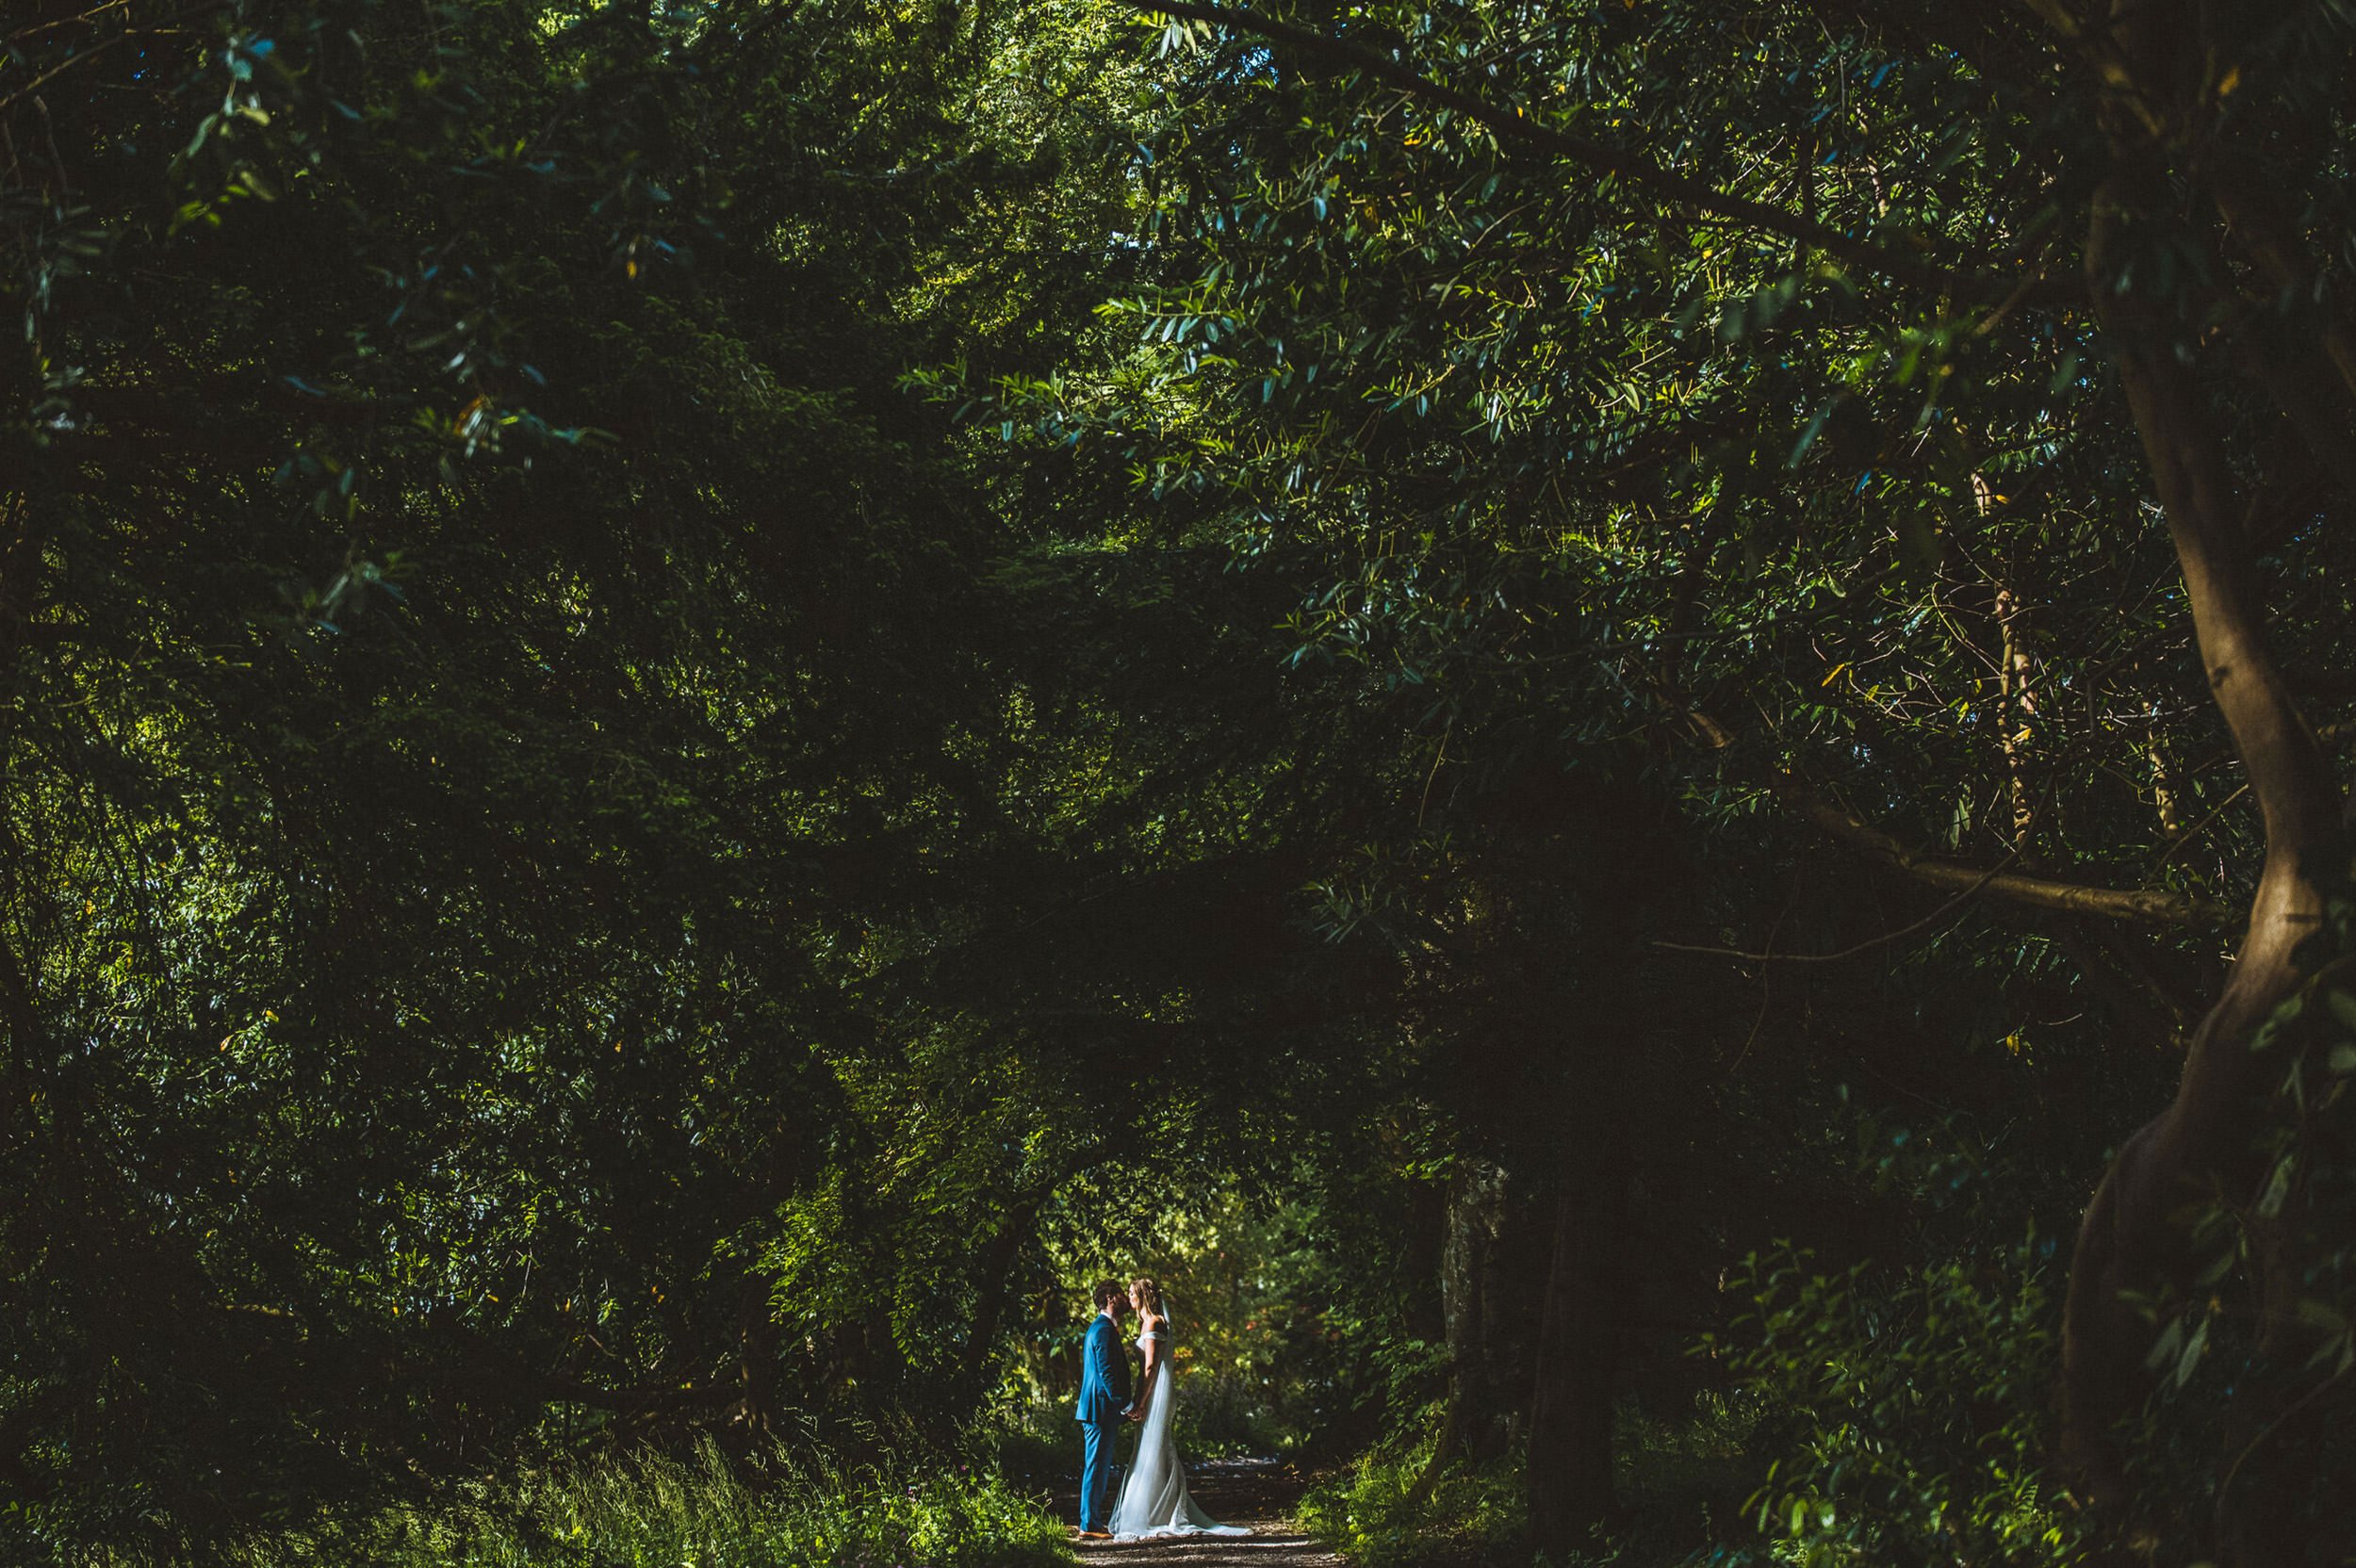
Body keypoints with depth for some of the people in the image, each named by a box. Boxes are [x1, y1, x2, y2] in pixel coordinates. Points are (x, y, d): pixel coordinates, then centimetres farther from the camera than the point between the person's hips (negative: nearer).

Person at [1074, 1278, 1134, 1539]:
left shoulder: (1102, 1327, 20)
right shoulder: (1103, 1329, -14)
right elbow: (1106, 1371, -21)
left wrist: (1124, 1405, 20)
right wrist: (1125, 1406, -18)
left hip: (1099, 1410, 11)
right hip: (1101, 1408, -11)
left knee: (1098, 1468, 13)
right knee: (1097, 1467, -8)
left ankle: (1091, 1522, 17)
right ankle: (1090, 1525, -6)